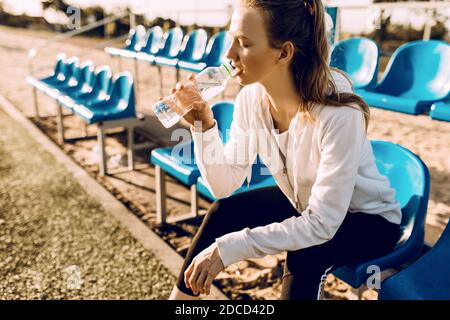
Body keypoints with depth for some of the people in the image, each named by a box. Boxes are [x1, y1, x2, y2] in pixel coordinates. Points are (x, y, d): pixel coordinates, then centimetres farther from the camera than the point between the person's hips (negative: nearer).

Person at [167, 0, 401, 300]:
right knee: (223, 213, -12)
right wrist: (203, 125, -27)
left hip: (369, 219, -4)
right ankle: (180, 296, 10)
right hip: (303, 204, 5)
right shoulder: (251, 96, -16)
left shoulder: (338, 113, -34)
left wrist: (229, 248, -36)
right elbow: (224, 185, -12)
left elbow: (322, 224, -33)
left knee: (304, 256, -31)